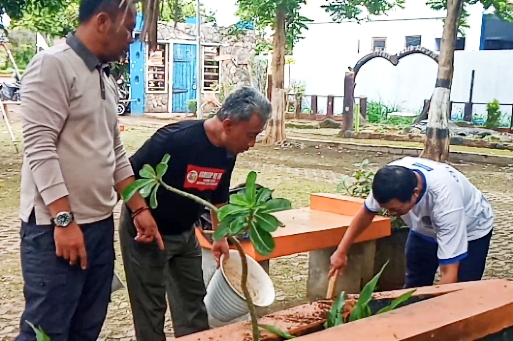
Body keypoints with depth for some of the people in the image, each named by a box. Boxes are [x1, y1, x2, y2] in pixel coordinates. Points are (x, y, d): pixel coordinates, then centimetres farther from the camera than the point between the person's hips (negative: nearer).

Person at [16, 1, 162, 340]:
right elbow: (39, 148, -17)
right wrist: (64, 220, -21)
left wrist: (140, 208, 14)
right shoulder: (52, 65, -10)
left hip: (100, 223, 8)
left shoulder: (106, 78, 15)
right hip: (57, 226, -8)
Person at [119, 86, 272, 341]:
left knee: (193, 297, 15)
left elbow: (218, 197, 11)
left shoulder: (227, 153, -6)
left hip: (185, 233, 7)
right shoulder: (175, 139, -30)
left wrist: (221, 237, 10)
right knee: (150, 305, 4)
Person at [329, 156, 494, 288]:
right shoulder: (391, 178, -30)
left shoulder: (445, 200, -44)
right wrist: (341, 251, -5)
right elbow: (367, 212, -6)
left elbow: (449, 273, -40)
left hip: (470, 230, -5)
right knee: (413, 288, 7)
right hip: (425, 228, 5)